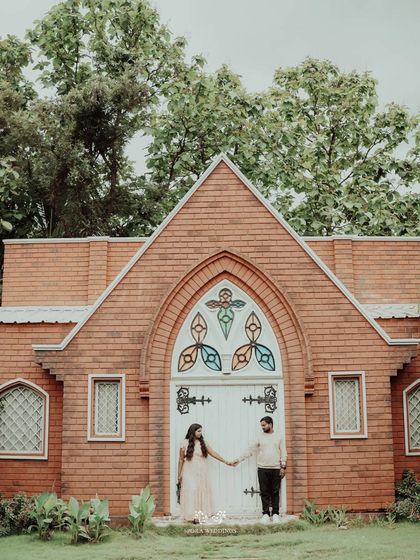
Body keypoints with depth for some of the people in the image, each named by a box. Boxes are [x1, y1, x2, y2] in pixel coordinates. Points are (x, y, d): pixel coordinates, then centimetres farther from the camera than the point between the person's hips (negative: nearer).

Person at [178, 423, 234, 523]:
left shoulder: (203, 443, 6)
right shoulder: (185, 443, -2)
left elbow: (213, 453, 8)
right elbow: (181, 460, 2)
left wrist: (226, 462, 5)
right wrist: (179, 474, 1)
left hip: (202, 473, 3)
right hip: (189, 473, -3)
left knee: (202, 493, 0)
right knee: (191, 492, -7)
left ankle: (201, 515, 4)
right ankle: (193, 516, -4)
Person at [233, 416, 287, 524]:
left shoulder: (278, 437, 6)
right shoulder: (260, 437, 7)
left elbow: (283, 453, 6)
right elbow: (250, 451, 8)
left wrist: (283, 466, -3)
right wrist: (239, 459, 3)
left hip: (276, 469, -1)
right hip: (262, 469, 1)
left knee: (275, 492, 1)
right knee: (264, 492, 1)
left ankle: (275, 513, 8)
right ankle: (265, 514, 7)